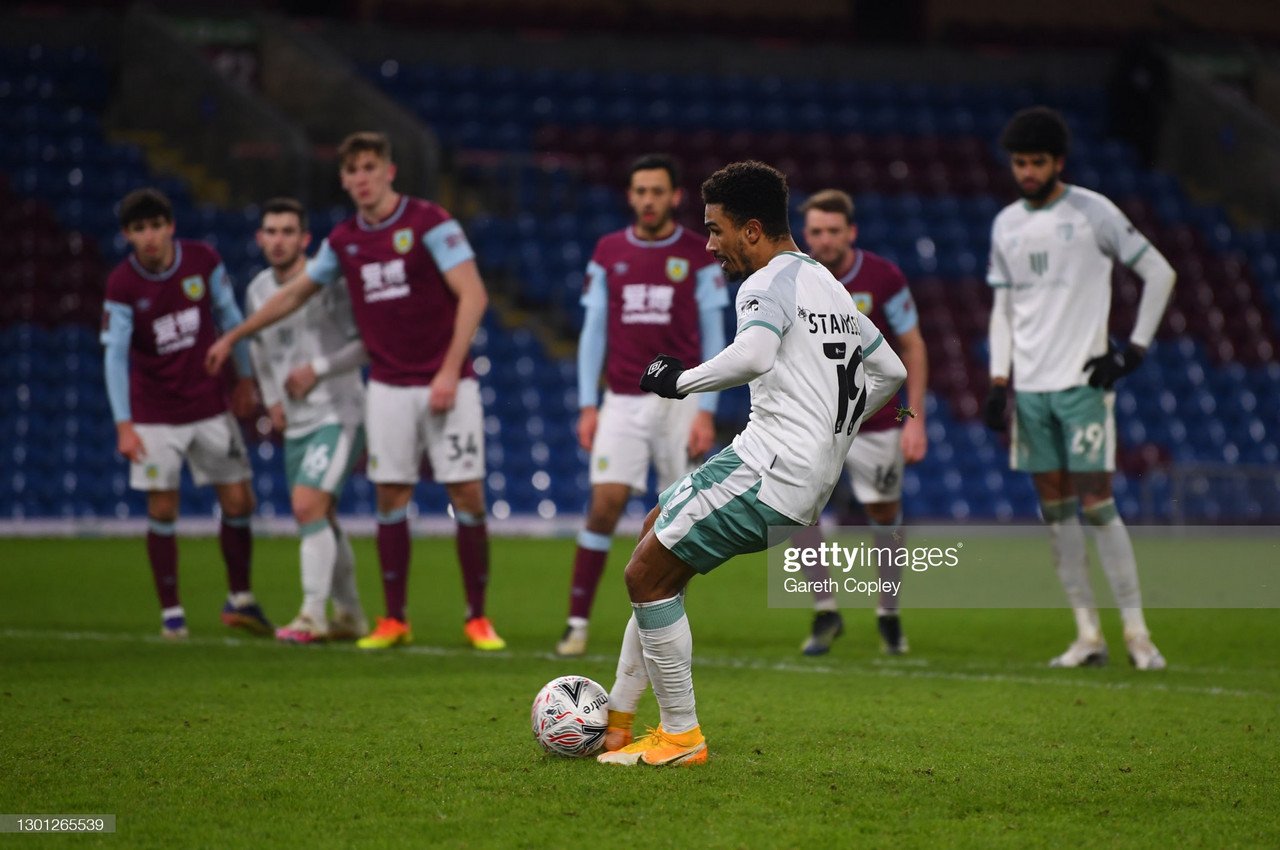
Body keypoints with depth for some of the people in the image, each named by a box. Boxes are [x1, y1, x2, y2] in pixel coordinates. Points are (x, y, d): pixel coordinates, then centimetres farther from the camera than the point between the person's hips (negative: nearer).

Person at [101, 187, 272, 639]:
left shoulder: (203, 260, -7)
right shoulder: (122, 285, -13)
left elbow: (229, 317, 6)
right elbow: (115, 356, -14)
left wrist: (245, 378, 10)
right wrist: (124, 425, -21)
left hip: (211, 406, 2)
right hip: (154, 416, -2)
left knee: (238, 502, 1)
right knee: (162, 511, -3)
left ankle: (240, 599, 19)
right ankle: (171, 611, 8)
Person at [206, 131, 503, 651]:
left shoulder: (430, 223, -8)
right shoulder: (343, 241, 8)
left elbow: (473, 295, -14)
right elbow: (294, 293, 23)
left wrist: (450, 370, -19)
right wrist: (233, 337, 28)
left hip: (446, 384, -4)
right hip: (388, 388, 4)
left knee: (468, 496, -6)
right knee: (390, 498, 0)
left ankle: (478, 619, 3)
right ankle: (394, 621, 8)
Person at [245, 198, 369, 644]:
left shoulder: (327, 284, -14)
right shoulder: (257, 291, 7)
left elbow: (368, 343, -14)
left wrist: (318, 369, -19)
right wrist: (271, 398, 13)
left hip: (337, 414, -7)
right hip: (296, 422, 7)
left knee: (307, 505, -19)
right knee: (320, 518, 11)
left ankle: (313, 613, -16)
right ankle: (349, 616, 23)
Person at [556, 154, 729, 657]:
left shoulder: (698, 257, 1)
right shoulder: (608, 253, 7)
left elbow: (712, 338, 1)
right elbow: (593, 332, 9)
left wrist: (706, 412, -6)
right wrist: (587, 406, 3)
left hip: (679, 399, -1)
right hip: (622, 402, 1)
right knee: (605, 503, -10)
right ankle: (577, 623, -7)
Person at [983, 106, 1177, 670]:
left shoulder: (1092, 212, -4)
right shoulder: (1006, 224, 11)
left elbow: (1159, 273, -1)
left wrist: (1134, 350, -6)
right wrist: (998, 380, 8)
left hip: (1082, 381, -5)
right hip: (1028, 386, 5)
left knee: (1096, 505, -9)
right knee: (1055, 508, 4)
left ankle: (1137, 633, -4)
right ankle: (1087, 634, 8)